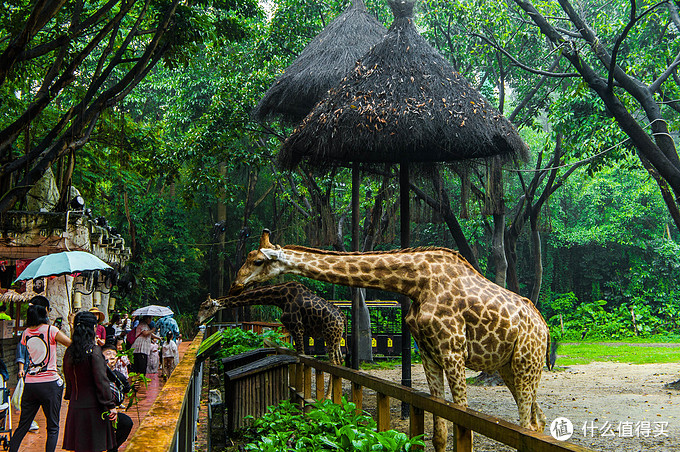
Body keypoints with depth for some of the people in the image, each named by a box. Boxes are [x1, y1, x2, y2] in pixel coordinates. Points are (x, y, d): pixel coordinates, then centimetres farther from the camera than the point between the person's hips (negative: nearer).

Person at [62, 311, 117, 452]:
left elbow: (69, 380, 14)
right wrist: (111, 405, -12)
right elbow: (102, 381, -16)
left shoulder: (69, 352, 5)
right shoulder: (94, 351, -14)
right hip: (93, 407, -6)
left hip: (75, 407, 6)